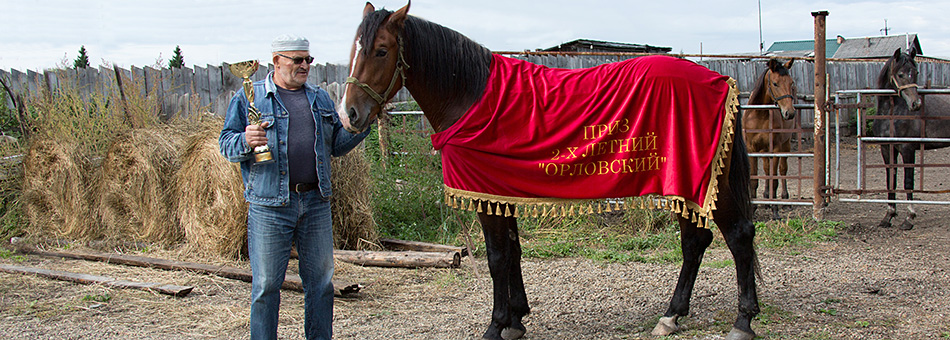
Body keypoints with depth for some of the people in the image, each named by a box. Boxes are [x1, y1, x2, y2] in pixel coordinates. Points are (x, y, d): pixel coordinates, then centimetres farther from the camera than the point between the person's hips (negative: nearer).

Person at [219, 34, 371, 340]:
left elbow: (338, 145, 16)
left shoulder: (320, 98, 16)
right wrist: (246, 141, -22)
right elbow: (226, 144, 0)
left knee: (320, 280, 11)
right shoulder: (249, 97, 3)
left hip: (316, 202, 4)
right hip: (270, 206, -4)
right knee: (266, 284, 0)